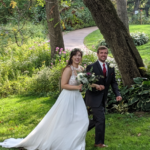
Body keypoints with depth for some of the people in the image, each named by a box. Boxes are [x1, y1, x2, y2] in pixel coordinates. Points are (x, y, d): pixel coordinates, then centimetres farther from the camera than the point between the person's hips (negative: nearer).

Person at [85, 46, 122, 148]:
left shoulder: (111, 68, 7)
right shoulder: (91, 67, -10)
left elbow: (113, 83, 8)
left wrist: (118, 94, -7)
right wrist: (95, 86, -29)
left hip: (103, 99, 7)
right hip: (94, 98, -7)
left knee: (96, 120, 16)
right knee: (101, 120, -8)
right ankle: (99, 142, 8)